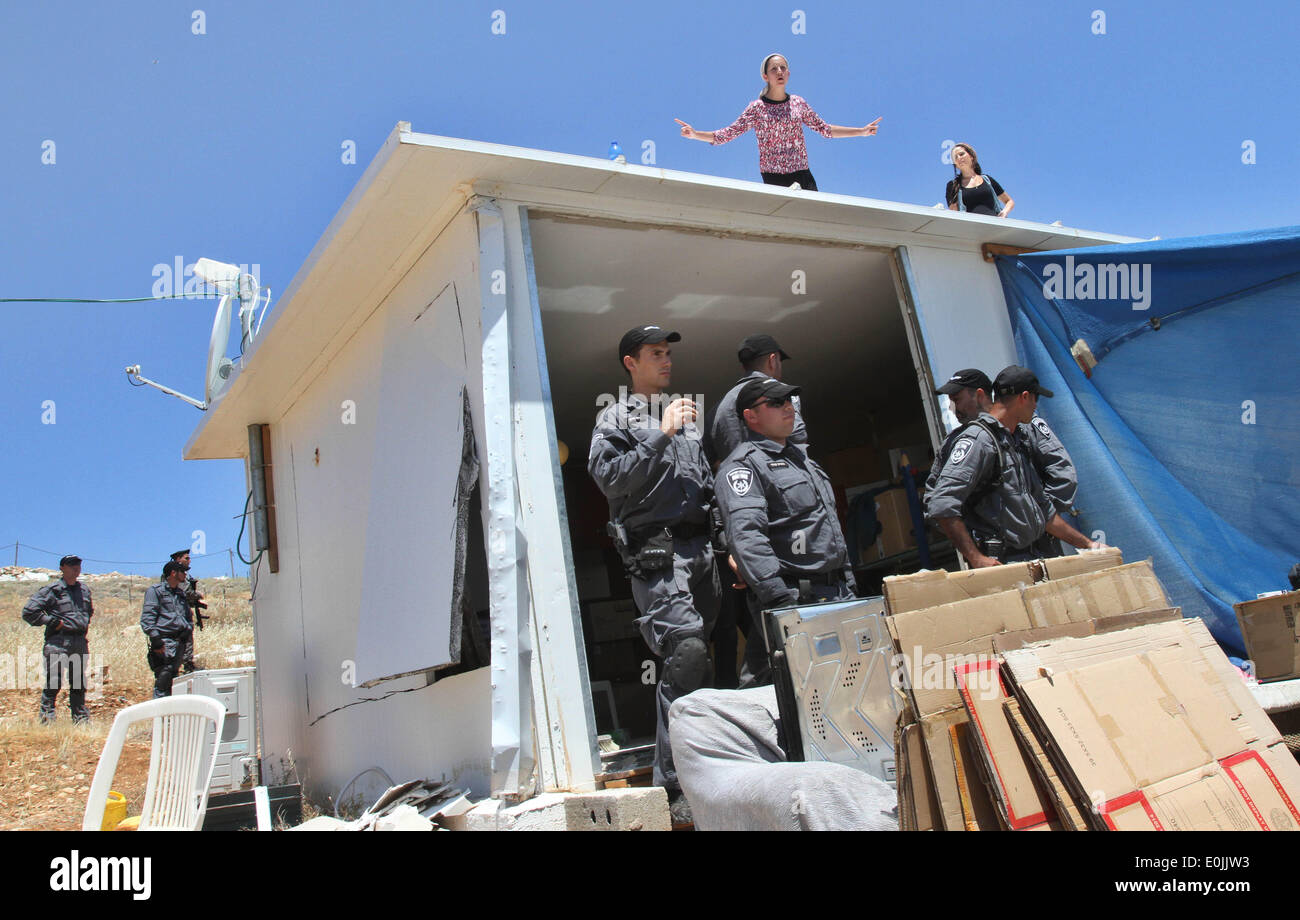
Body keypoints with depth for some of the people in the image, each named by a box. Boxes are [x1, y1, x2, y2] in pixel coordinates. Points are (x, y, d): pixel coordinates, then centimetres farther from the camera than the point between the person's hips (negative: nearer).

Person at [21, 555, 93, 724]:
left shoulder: (84, 590, 15)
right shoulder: (52, 590, -4)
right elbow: (28, 611, -8)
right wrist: (52, 622, -11)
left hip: (80, 643, 6)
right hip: (58, 642, -6)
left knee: (79, 685, 12)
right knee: (53, 683, -6)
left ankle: (81, 720, 20)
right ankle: (46, 719, 1)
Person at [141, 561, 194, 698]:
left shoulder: (181, 593, 22)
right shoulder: (155, 590, -1)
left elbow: (188, 615, 29)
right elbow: (147, 617, -9)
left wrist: (188, 629, 8)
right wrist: (155, 639, -17)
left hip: (179, 640, 7)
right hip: (164, 640, -7)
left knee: (174, 675, 9)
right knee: (163, 676, -12)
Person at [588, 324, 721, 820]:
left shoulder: (686, 417, 26)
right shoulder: (615, 417, 7)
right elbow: (609, 477, -9)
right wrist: (660, 434, -10)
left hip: (701, 548, 7)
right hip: (655, 550, -6)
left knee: (698, 658, 5)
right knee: (686, 650, -21)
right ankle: (672, 787, -15)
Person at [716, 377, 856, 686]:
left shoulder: (802, 459, 23)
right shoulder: (742, 464, -7)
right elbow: (746, 536, -21)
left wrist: (849, 585, 21)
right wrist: (780, 600, -29)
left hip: (838, 594, 9)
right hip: (794, 599, -9)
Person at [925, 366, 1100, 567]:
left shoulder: (1014, 444, 23)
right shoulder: (978, 439, -9)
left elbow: (1043, 510, 32)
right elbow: (940, 505, -20)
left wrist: (1086, 544, 31)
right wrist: (977, 559, -22)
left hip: (1027, 558, 9)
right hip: (999, 564, -9)